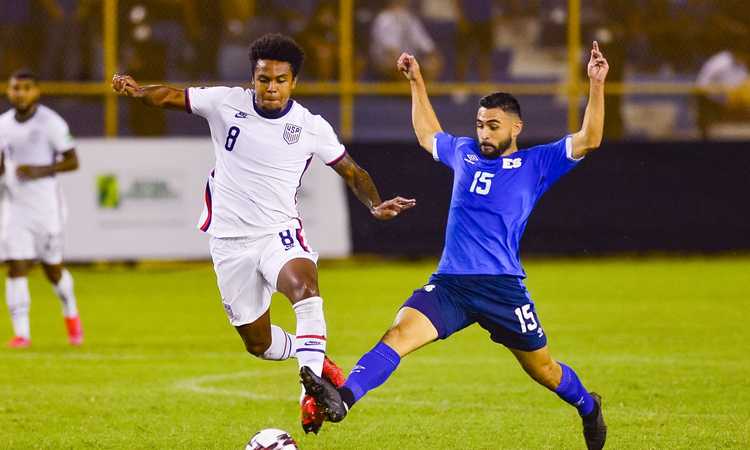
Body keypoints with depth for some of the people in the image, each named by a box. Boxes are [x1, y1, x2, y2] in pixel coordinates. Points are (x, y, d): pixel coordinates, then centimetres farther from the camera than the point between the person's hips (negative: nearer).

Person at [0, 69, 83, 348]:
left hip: (46, 207, -3)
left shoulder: (50, 123, -10)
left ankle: (71, 315, 37)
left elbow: (72, 161, -8)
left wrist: (41, 171, -22)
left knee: (52, 269, 9)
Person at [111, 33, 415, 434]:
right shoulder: (226, 103, -6)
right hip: (230, 240, 2)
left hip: (278, 233, -2)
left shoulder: (311, 127, -5)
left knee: (304, 284, -36)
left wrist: (375, 205, -12)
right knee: (258, 343, 10)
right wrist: (137, 91, -23)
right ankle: (315, 359, 41)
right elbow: (170, 97, -1)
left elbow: (351, 171, 6)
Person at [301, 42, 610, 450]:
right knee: (399, 334, -22)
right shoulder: (465, 153, 16)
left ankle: (588, 407, 41)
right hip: (449, 284, 3)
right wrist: (417, 83, 37)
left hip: (502, 288, -2)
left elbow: (588, 140, -5)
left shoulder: (536, 164, 4)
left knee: (541, 369, 10)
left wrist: (596, 85, -14)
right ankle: (341, 400, -39)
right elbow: (427, 134, 36)